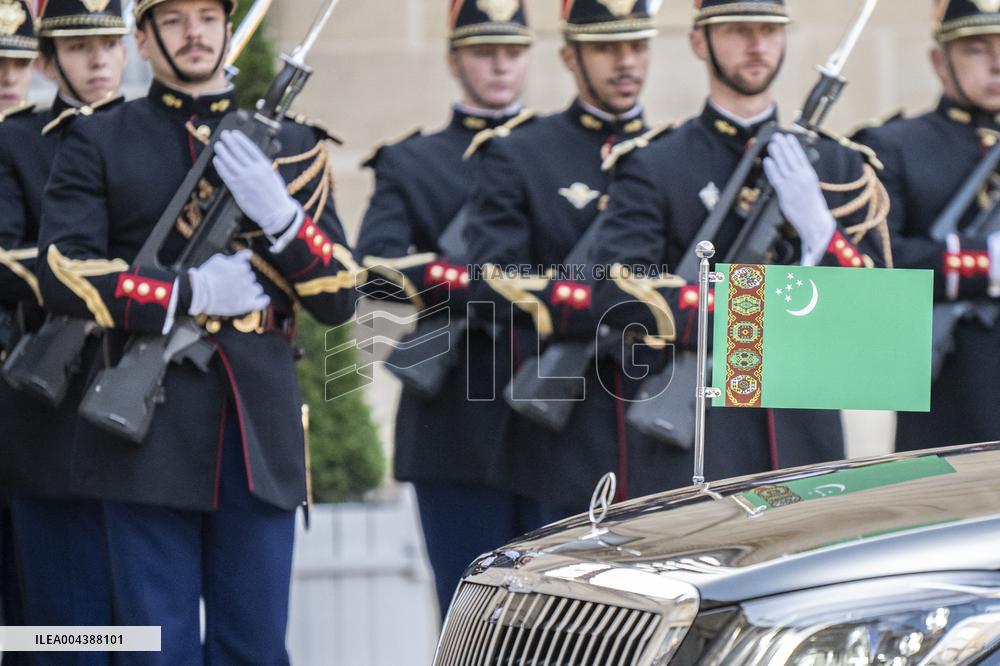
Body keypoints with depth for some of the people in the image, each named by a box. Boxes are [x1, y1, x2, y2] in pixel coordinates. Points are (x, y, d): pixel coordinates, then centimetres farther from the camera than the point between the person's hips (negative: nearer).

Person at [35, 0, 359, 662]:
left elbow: (339, 299, 7)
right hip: (150, 431, -2)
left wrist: (278, 213, -9)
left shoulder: (291, 144, 12)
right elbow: (63, 273, -7)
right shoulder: (97, 143, 6)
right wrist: (192, 293, -12)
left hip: (258, 431, 2)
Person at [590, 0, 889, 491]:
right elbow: (619, 292, -12)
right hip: (695, 451, -3)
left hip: (807, 445, 3)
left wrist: (818, 229, -10)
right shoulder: (653, 168, 3)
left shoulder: (836, 163, 14)